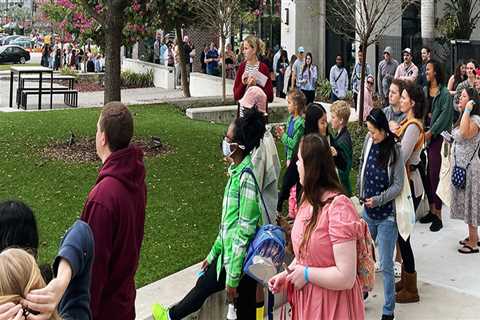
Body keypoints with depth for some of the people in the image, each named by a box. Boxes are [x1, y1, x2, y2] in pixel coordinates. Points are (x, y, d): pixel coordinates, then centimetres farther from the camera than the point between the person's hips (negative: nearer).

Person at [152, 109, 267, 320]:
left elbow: (245, 230, -22)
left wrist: (233, 277, -18)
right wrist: (213, 254, 22)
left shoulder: (246, 177, -23)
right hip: (228, 253, 7)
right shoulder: (237, 171, 6)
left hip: (240, 260, -7)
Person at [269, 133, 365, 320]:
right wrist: (286, 274, 3)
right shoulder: (308, 201, 3)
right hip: (305, 300, 8)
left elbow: (346, 278, -26)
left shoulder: (338, 207, -23)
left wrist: (306, 274, -17)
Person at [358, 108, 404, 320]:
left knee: (386, 266, 4)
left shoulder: (394, 150, -15)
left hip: (386, 216, -5)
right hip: (367, 212, 5)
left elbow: (398, 185, -11)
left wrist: (378, 200, -21)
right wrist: (361, 194, 7)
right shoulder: (369, 141, -4)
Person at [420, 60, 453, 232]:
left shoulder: (445, 93, -7)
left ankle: (438, 215, 3)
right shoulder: (424, 91, 11)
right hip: (424, 134, 6)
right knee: (426, 174, 10)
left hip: (437, 136, -6)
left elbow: (444, 115, -12)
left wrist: (431, 132, -16)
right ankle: (432, 210, 23)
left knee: (435, 175, -5)